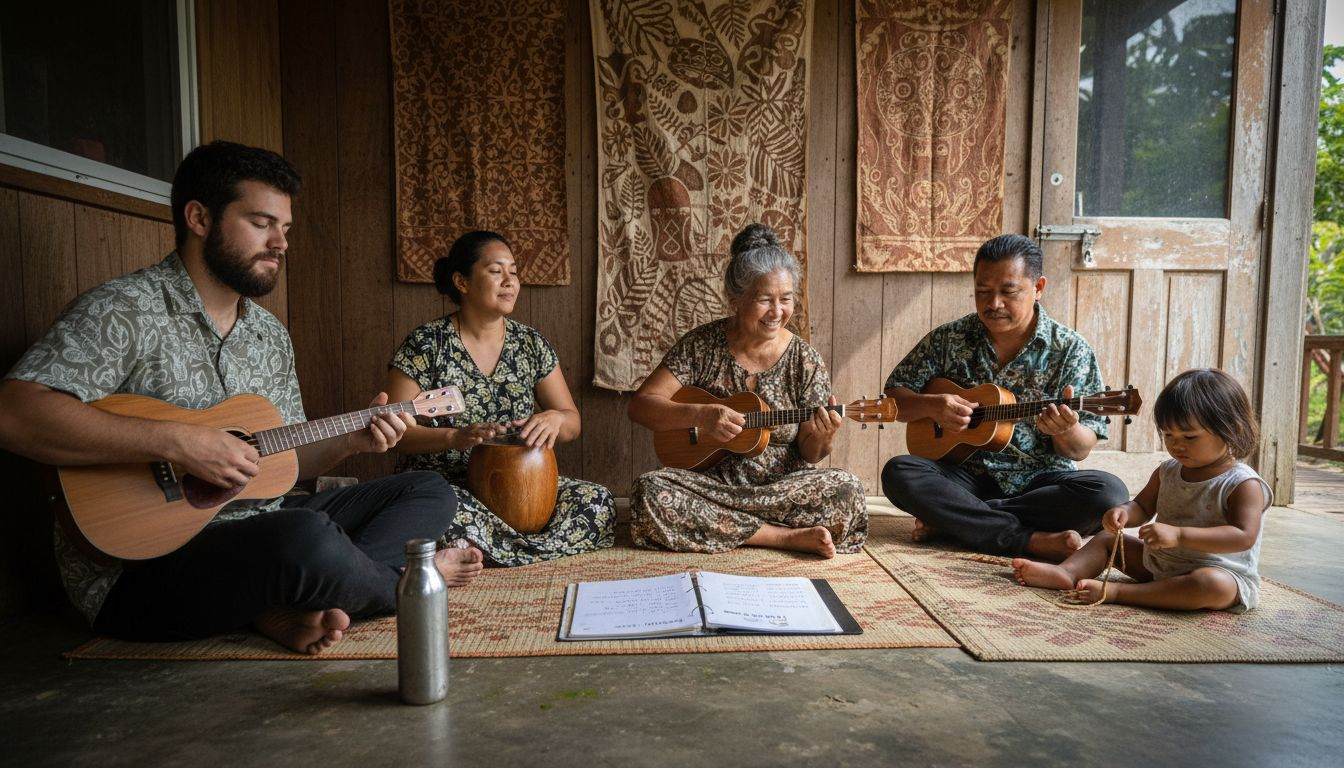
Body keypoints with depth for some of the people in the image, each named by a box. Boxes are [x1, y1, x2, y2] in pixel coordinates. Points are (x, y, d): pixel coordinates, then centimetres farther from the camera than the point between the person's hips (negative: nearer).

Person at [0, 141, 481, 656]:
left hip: (259, 529, 9)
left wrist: (349, 441, -1)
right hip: (139, 569, -8)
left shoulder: (269, 334, 14)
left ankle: (296, 606, -19)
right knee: (308, 539, -39)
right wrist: (177, 442, -29)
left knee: (430, 492, 5)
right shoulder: (124, 310, -10)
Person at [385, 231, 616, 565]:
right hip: (440, 484, -5)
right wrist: (454, 437, -26)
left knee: (599, 503, -21)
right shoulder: (426, 344, -3)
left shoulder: (531, 344, 8)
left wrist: (554, 419, -15)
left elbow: (572, 423, 10)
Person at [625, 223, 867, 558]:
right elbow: (640, 406, -7)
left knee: (848, 490, -26)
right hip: (710, 484, 1)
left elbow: (809, 455, 3)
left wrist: (821, 439, -21)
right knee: (649, 491, -30)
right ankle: (789, 537, -21)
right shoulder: (701, 345, -4)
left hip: (781, 487, 0)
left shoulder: (805, 362, -2)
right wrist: (699, 415, -23)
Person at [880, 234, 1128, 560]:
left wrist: (1066, 431, -27)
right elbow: (893, 397, 5)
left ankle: (951, 518, -20)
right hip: (965, 477, 0)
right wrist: (931, 406, -16)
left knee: (1109, 493, -29)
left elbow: (1080, 450, -3)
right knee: (898, 473, -27)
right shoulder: (950, 338, 2)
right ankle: (1033, 541, -26)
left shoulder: (1070, 350, -2)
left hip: (1040, 481, 0)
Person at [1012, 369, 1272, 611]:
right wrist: (1123, 513, -13)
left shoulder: (1244, 484, -16)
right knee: (1107, 537, 7)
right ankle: (1067, 572, -20)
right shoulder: (1168, 471, 6)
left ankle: (1115, 592, -39)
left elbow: (1243, 536, -27)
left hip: (1222, 573, -7)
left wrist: (1178, 535, -36)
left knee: (1213, 585, -40)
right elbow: (1142, 506, 13)